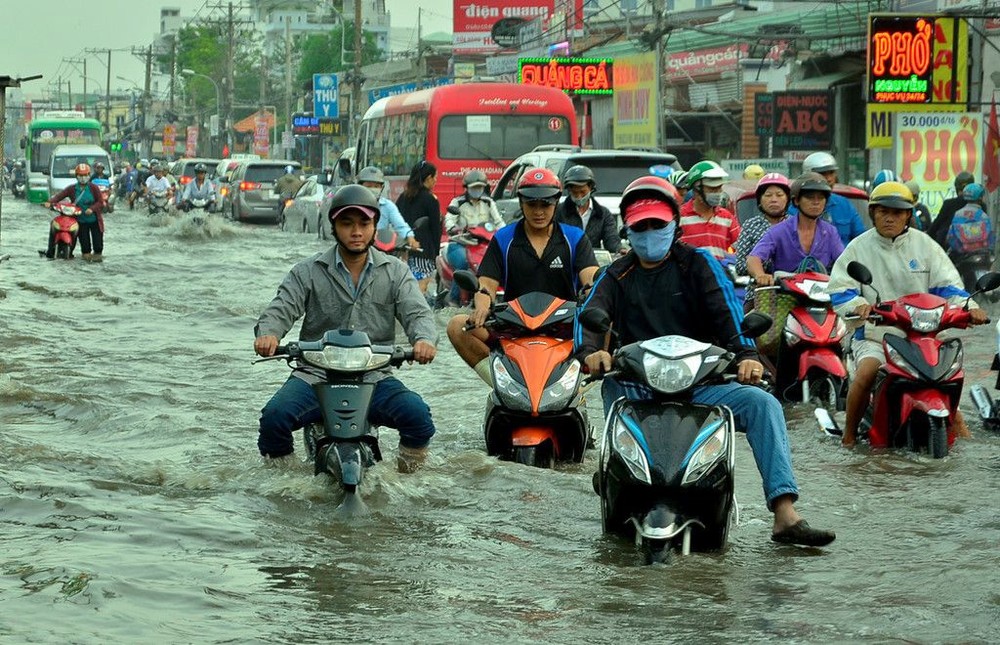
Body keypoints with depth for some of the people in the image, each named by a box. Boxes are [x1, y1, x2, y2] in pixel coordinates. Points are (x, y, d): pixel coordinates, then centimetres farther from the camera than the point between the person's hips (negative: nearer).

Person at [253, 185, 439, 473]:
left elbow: (417, 313, 0)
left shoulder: (395, 272, 10)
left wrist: (425, 339, -25)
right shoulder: (308, 272, 8)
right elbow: (281, 309, -1)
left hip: (374, 377, 0)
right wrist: (268, 333, -27)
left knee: (417, 415, -25)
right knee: (274, 416, -26)